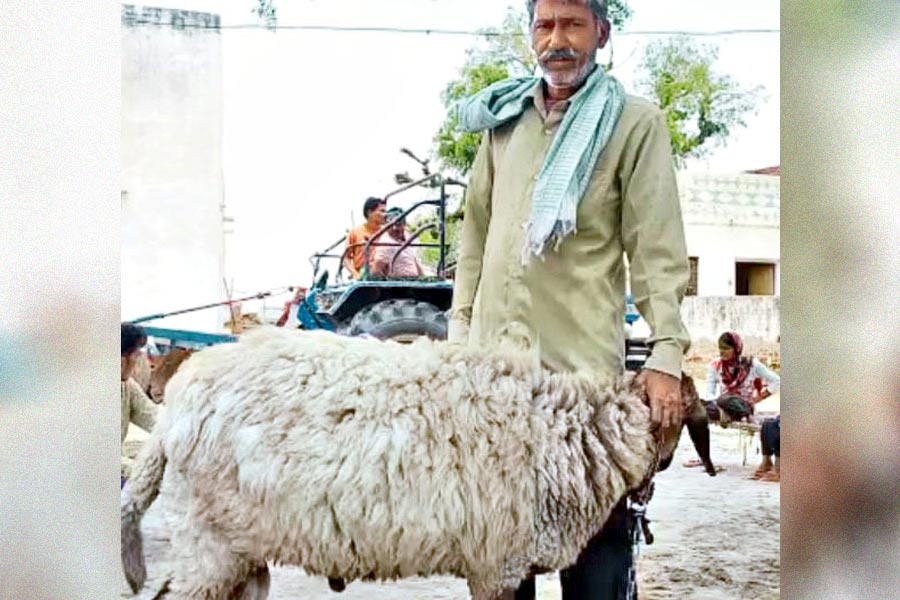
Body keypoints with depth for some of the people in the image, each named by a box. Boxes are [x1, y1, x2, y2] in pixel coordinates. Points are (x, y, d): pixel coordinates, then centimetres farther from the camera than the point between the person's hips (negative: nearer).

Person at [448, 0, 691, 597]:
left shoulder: (635, 122, 1)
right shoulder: (504, 118, 14)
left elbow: (658, 250, -5)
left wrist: (667, 353, -14)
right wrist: (460, 327, 13)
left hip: (584, 364, -4)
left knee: (594, 527, 1)